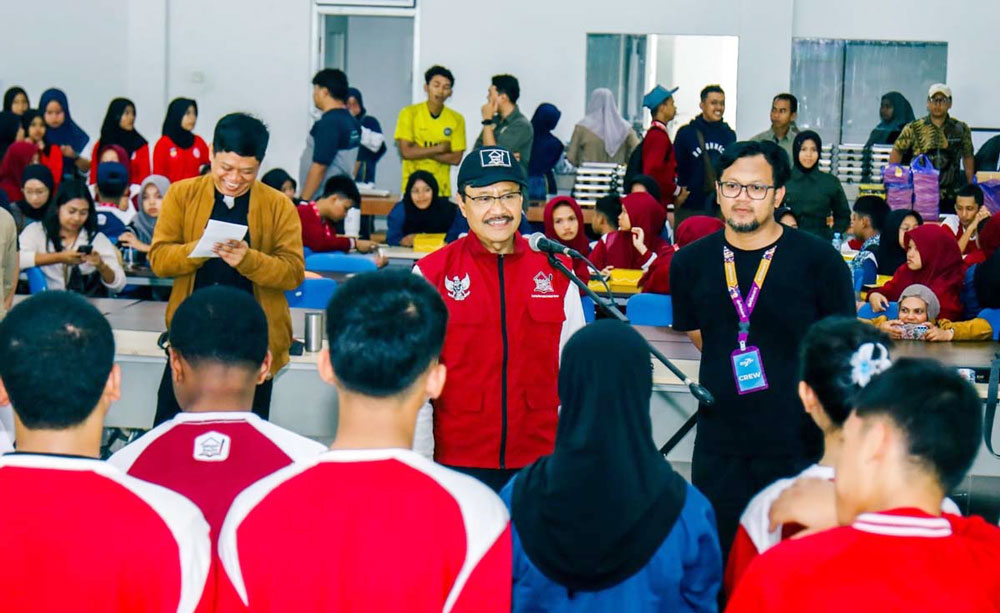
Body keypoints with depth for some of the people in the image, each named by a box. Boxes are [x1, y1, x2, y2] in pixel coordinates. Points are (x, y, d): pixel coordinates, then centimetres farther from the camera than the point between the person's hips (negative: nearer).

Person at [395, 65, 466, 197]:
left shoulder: (456, 119, 3)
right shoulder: (409, 113, -1)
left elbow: (456, 159, -2)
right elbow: (406, 152, -8)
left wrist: (421, 151, -9)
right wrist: (440, 148, -7)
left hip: (441, 190, 1)